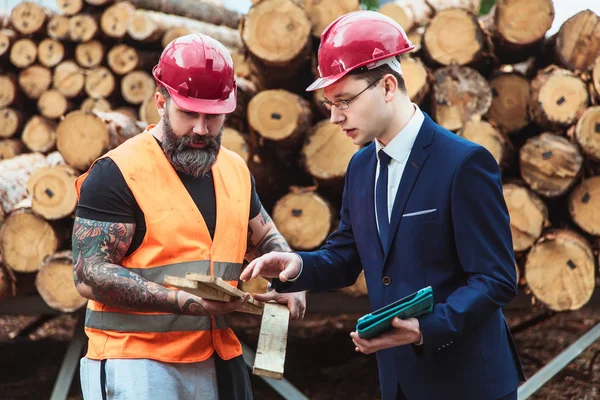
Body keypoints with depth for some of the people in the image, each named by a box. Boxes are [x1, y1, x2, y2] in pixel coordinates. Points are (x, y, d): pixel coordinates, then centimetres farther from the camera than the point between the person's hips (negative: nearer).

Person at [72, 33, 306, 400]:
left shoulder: (236, 170, 9)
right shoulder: (118, 173, -11)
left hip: (215, 359, 6)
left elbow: (266, 241, 24)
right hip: (136, 362, -6)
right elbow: (90, 275, -17)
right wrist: (190, 303, -24)